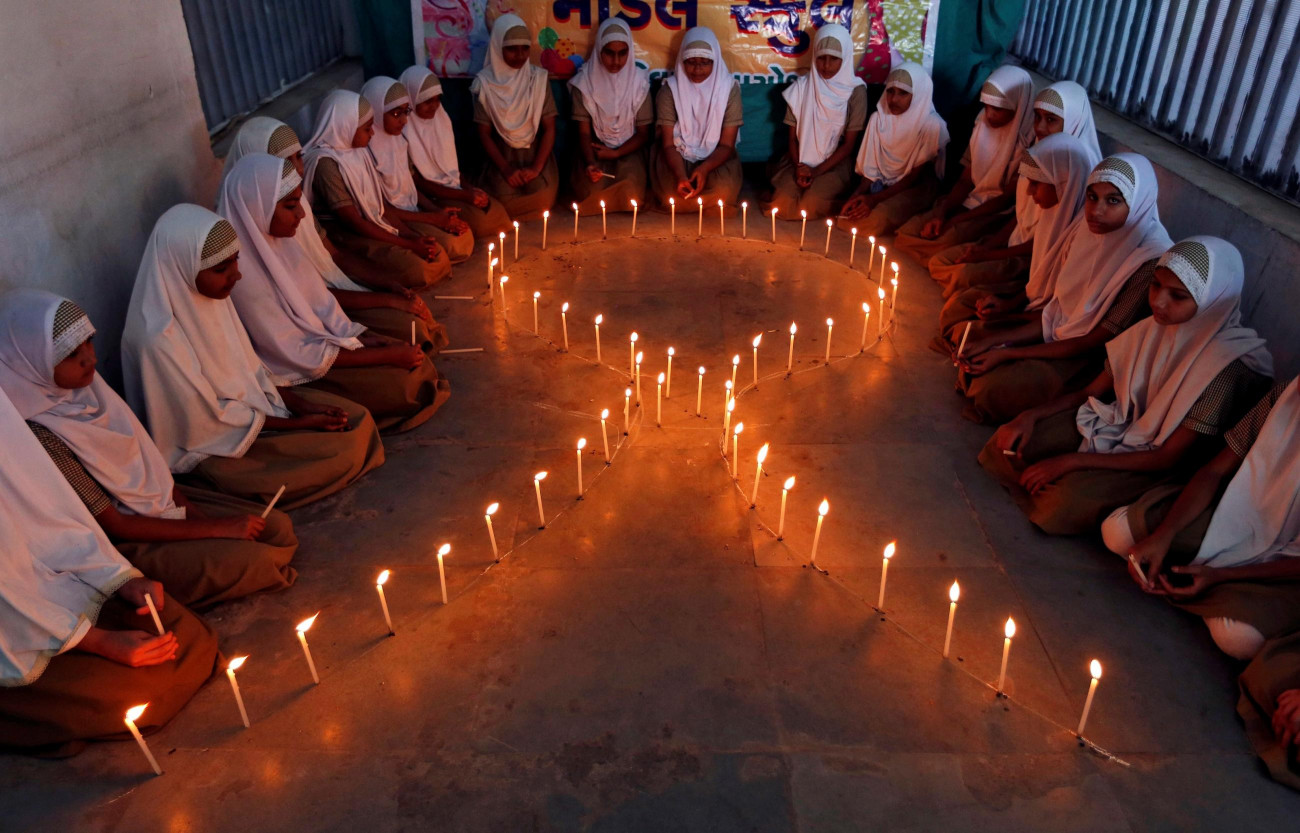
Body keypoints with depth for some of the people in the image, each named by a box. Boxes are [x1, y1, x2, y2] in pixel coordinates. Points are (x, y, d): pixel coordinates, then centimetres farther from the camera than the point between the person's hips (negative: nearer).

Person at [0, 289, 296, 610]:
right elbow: (115, 524, -20)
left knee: (279, 526, -5)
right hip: (125, 544, -7)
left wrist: (189, 508, -6)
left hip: (164, 503, 7)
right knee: (253, 558, -19)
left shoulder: (86, 384, -5)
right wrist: (218, 528, -18)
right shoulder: (41, 435, -27)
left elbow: (147, 456, 6)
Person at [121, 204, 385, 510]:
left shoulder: (212, 294, -6)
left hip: (246, 402, 8)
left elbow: (248, 366, 6)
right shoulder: (160, 338, -30)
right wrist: (296, 424, -17)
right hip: (215, 445, -8)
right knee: (342, 450, -15)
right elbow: (211, 418, -21)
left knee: (358, 420, 1)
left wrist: (300, 404, -7)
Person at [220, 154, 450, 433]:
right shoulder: (244, 272, -27)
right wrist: (386, 355, -20)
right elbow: (296, 355, -23)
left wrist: (361, 338, -7)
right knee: (398, 384, -18)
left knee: (415, 361, -5)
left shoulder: (275, 241, -1)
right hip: (292, 375, -8)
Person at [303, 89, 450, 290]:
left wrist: (414, 236, -7)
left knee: (439, 259, -6)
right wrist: (408, 244, -18)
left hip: (372, 224, 8)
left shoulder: (358, 151, 6)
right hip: (346, 235, -8)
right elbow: (353, 222, -20)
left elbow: (377, 204, 7)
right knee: (416, 271, -24)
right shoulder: (326, 164, -20)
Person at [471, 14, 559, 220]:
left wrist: (536, 167, -15)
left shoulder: (539, 78, -2)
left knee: (543, 196, -25)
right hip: (502, 153, -1)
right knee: (504, 197, -26)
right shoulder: (485, 83, -5)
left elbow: (549, 128, -2)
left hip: (536, 151, 1)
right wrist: (506, 169, -16)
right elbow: (484, 133, -3)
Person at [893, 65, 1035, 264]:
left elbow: (1007, 198, -13)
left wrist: (954, 221, -16)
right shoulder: (983, 126, 7)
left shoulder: (1027, 142, -14)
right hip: (968, 202, 6)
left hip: (997, 214, -6)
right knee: (905, 235, -13)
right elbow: (965, 180, 8)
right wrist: (941, 214, -9)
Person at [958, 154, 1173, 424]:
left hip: (1095, 358, -6)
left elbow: (1095, 342, -22)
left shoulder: (1150, 262, -27)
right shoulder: (1089, 228, -7)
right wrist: (991, 340, -13)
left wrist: (1007, 354, -21)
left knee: (996, 389, -22)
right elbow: (1055, 308, -2)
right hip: (1058, 331, 7)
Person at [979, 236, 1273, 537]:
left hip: (1157, 466, -6)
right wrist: (1031, 416, -14)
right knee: (1011, 442, -11)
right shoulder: (1155, 328, -7)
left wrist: (1072, 461, -24)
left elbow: (1168, 458, -22)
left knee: (1066, 502, -30)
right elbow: (1091, 392, 3)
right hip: (1119, 425, 6)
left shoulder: (1227, 367, -26)